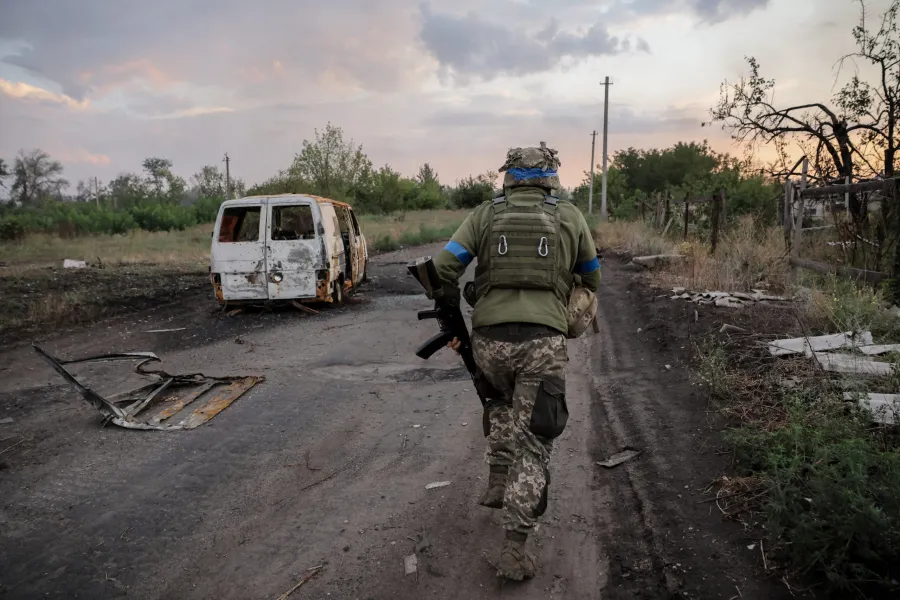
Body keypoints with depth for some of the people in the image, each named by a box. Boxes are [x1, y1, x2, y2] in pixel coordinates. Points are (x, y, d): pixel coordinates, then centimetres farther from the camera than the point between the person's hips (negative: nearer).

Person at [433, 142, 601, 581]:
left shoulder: (485, 214, 8)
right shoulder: (569, 216, 10)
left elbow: (443, 268, 0)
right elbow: (591, 279, 19)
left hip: (489, 339, 2)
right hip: (544, 343, -1)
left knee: (501, 406, 32)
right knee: (533, 442, 5)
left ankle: (498, 483, 36)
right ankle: (514, 549, 5)